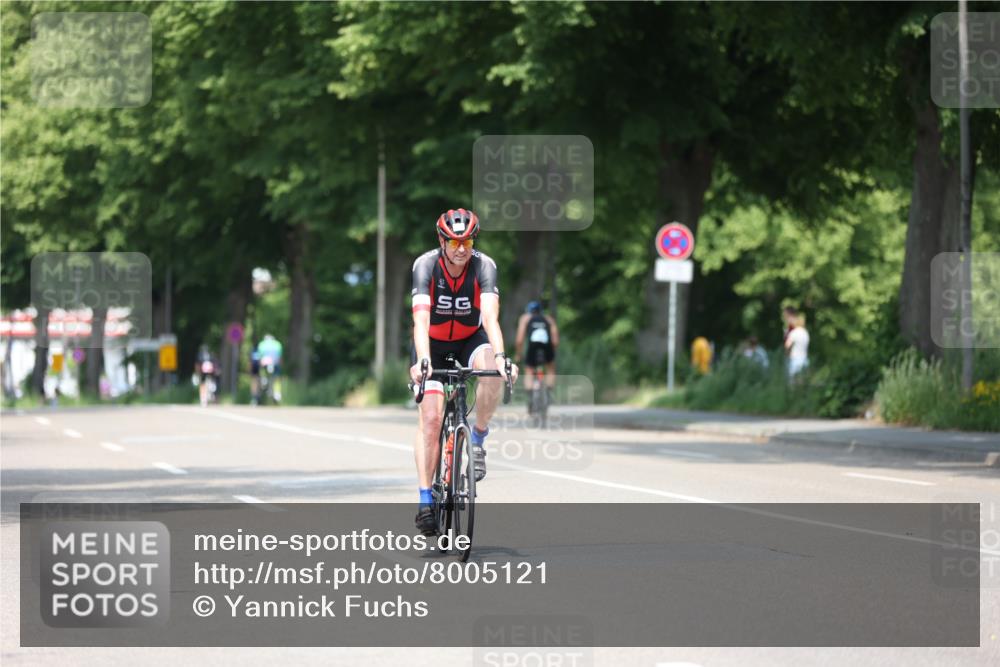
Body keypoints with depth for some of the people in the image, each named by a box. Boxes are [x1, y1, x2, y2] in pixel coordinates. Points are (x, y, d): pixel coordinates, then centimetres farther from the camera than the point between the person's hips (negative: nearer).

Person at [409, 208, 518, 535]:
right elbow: (421, 318, -36)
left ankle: (478, 438, -13)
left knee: (492, 368, -34)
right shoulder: (426, 265, -24)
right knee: (431, 418, -16)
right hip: (433, 345, -1)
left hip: (470, 341, 1)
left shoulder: (484, 265, -23)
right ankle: (425, 499, -13)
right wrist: (422, 361, -52)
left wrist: (499, 355, -53)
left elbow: (490, 317, -35)